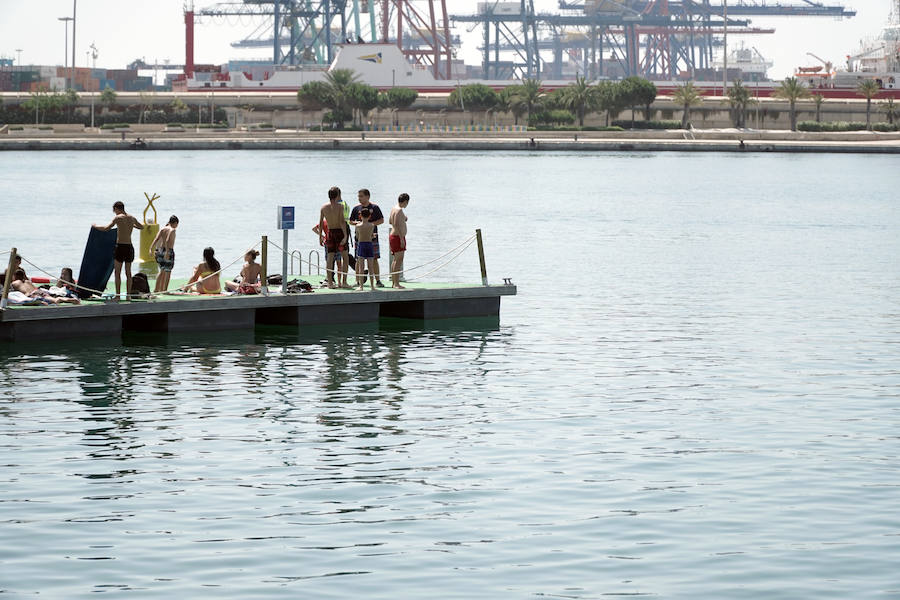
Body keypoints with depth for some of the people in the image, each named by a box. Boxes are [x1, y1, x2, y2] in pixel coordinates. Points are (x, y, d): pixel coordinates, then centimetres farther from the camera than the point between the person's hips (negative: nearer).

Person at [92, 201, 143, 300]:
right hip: (129, 247, 5)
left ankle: (117, 295, -3)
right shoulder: (132, 218, 10)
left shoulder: (118, 218, -8)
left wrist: (95, 226, 0)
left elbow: (106, 228, -16)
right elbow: (142, 227, 28)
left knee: (118, 272, 0)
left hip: (120, 247, -5)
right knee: (128, 272, 10)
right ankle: (128, 295, 11)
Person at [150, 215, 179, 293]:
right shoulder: (172, 230, -9)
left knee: (162, 271, 18)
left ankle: (156, 289, 19)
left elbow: (156, 239, 0)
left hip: (160, 250, 7)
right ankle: (164, 290, 2)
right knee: (168, 272, 2)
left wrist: (152, 249, -5)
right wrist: (167, 252, -27)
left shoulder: (163, 229, 10)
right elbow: (167, 241, -22)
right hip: (169, 251, -7)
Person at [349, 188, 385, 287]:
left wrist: (371, 223, -13)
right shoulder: (356, 208, 6)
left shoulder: (374, 207, 0)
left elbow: (381, 220, 2)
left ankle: (378, 280, 2)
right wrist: (356, 223, -9)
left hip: (372, 237, -2)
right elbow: (351, 221, 13)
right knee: (359, 260, 3)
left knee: (374, 259, -2)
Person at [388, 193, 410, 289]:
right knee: (399, 260, -10)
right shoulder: (399, 210, -17)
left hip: (393, 236, 11)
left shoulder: (393, 209, 12)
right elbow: (397, 225, -24)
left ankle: (393, 282, 20)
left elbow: (390, 221, 24)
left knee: (396, 260, 15)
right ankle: (396, 283, -13)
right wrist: (402, 239, -24)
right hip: (398, 237, -11)